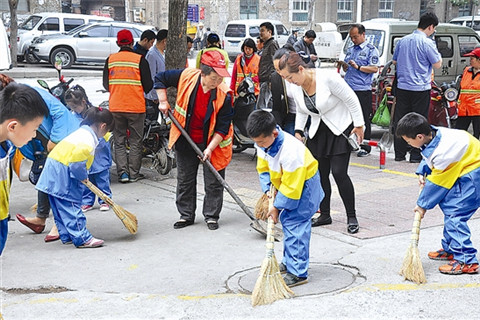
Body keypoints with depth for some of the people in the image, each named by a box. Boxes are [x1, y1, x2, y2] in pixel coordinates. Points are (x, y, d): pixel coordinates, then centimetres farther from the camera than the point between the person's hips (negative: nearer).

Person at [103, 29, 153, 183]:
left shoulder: (110, 59, 1)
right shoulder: (140, 60, -7)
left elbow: (106, 84, 8)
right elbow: (148, 84, -5)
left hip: (115, 107, 2)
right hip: (136, 107, -2)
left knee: (119, 140, 10)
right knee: (135, 141, 8)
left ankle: (122, 172, 4)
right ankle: (134, 173, 10)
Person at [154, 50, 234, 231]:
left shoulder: (224, 94, -23)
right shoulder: (186, 77, -19)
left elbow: (222, 127, -18)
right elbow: (160, 79, 0)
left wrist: (210, 148, -24)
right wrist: (163, 102, -7)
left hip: (212, 142, -2)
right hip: (186, 140, 2)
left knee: (213, 181, 5)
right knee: (185, 180, 13)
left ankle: (211, 216, 22)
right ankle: (186, 215, 27)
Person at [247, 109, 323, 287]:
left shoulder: (290, 151, -37)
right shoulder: (263, 143, -11)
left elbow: (291, 186, -29)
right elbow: (263, 168, 5)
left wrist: (277, 207, -21)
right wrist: (267, 189, -8)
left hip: (303, 184, -9)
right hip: (284, 182, 9)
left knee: (295, 224, -14)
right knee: (286, 219, 16)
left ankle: (297, 272, -10)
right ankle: (289, 262, 32)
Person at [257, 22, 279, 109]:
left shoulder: (273, 44, -8)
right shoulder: (266, 45, 22)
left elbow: (274, 63, -17)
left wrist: (271, 80, -22)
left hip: (268, 82, -10)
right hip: (264, 81, 10)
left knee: (261, 107, -13)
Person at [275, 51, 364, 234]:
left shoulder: (328, 78, -25)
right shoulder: (296, 88, -5)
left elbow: (352, 100, -16)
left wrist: (359, 126, -11)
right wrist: (298, 132, 1)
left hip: (341, 129, -6)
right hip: (318, 133, 6)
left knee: (339, 173, -12)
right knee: (319, 174, 5)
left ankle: (351, 217, 1)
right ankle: (324, 215, 19)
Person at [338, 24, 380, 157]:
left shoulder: (371, 49, -2)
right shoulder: (350, 49, 19)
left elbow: (375, 69, -12)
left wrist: (358, 67, -18)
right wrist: (343, 65, 3)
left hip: (362, 90, -7)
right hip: (348, 89, 7)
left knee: (364, 120, -3)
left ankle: (365, 147, 3)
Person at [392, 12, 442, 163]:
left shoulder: (403, 40, 8)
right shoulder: (427, 43, -11)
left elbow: (395, 61, 19)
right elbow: (437, 64, -7)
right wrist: (436, 53, 9)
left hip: (402, 87, 5)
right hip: (420, 88, -5)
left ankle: (399, 153, 14)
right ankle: (416, 155, 6)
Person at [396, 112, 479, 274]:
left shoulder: (443, 151, -31)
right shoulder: (433, 134, -5)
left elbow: (437, 183, -20)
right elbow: (429, 158, 18)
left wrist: (423, 204, -8)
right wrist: (422, 172, 3)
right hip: (464, 172, 10)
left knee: (454, 214, -15)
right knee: (447, 205, 15)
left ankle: (466, 261, -11)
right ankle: (450, 249, 27)